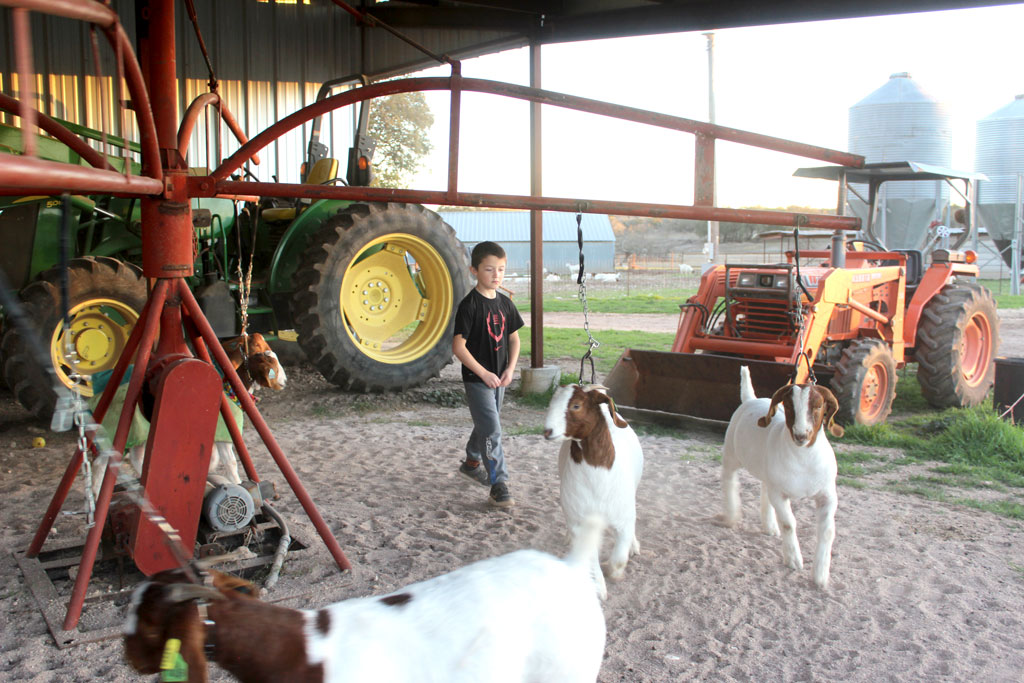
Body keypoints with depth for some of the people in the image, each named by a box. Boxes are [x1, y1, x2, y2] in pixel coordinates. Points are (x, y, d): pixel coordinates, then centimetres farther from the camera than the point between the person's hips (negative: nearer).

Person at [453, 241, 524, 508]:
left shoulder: (505, 303, 4)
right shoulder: (470, 305, -16)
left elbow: (514, 338, 13)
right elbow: (458, 346, -18)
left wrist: (510, 369, -2)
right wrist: (484, 374, -19)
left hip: (498, 378, 7)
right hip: (477, 379, -7)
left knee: (486, 424, 22)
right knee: (491, 430, -10)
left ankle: (471, 462, 44)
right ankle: (499, 484, -4)